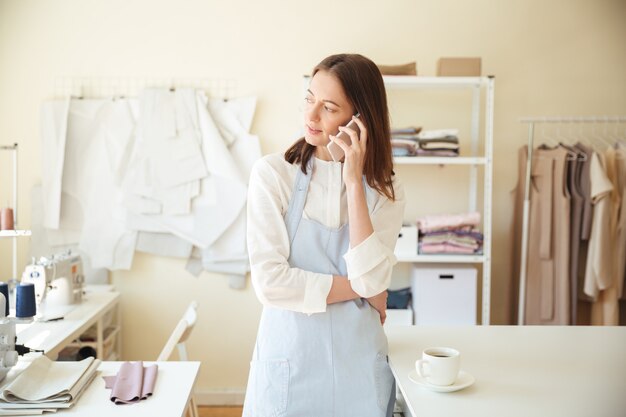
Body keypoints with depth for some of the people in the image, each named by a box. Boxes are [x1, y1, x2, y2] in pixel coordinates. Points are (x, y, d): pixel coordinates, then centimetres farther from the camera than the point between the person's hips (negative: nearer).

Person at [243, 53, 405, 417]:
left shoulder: (386, 192, -2)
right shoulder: (272, 173, -9)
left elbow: (372, 280, -16)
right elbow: (270, 282, -16)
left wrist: (354, 183, -17)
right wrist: (361, 290, -10)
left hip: (357, 362, 2)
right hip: (290, 359, -1)